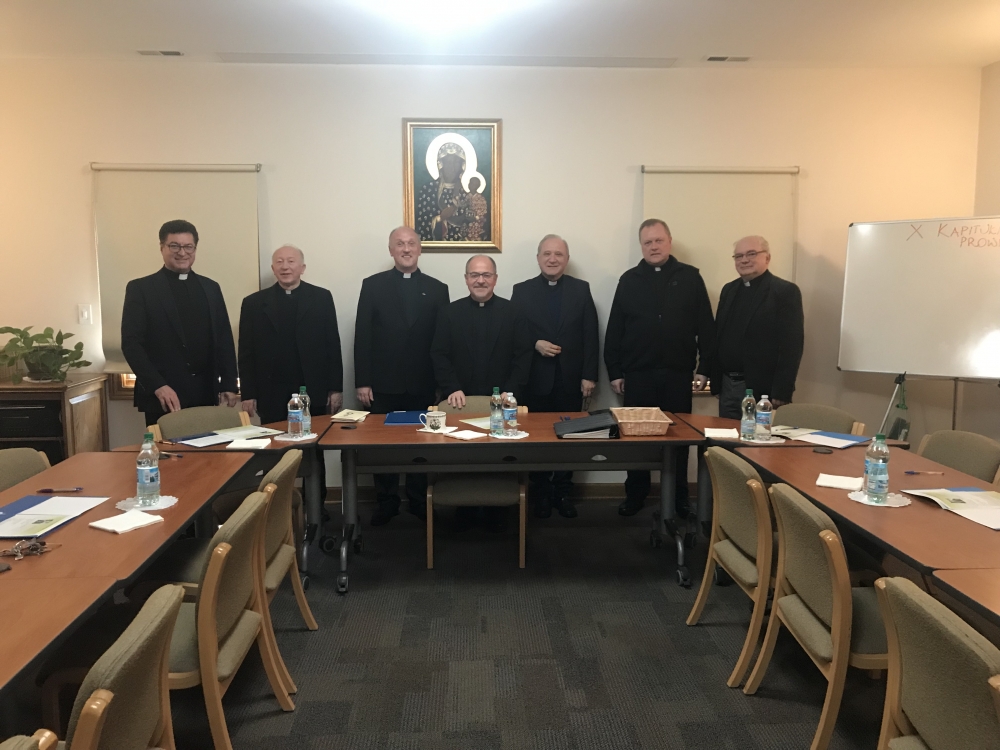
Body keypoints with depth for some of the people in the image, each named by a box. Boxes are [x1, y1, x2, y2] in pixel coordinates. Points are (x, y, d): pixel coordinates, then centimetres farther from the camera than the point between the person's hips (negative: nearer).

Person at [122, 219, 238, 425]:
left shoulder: (211, 288, 13)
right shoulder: (140, 288, 2)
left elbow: (224, 340, 11)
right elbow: (131, 343, -5)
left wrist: (228, 386, 4)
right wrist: (158, 386, -16)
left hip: (206, 395, 3)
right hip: (162, 398, -3)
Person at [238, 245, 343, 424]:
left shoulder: (322, 298, 5)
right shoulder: (254, 303, 7)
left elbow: (333, 346, 4)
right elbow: (247, 353, 6)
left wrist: (336, 389, 0)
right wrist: (248, 395, 1)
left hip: (315, 393, 0)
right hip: (272, 396, 0)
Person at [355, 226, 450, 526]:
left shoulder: (437, 289, 6)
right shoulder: (373, 285, 3)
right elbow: (362, 336, -1)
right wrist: (362, 381, -6)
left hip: (422, 385, 1)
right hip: (383, 384, 0)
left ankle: (419, 501, 22)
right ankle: (386, 502, 21)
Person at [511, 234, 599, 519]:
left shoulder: (581, 289, 5)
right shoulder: (522, 291, 3)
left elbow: (590, 336, 1)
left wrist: (589, 375, -5)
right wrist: (535, 344, -17)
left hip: (571, 378, 1)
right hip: (536, 379, -1)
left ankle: (562, 493, 20)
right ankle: (541, 493, 21)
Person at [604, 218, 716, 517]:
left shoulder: (690, 277, 3)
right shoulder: (629, 280, 5)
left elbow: (706, 326, 2)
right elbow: (614, 330, 3)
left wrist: (704, 367, -3)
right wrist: (615, 371, -1)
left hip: (678, 374, 0)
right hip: (638, 374, 1)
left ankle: (679, 496, 21)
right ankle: (635, 495, 21)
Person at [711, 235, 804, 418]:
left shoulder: (785, 291, -7)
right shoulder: (729, 290, 13)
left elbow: (792, 345, -13)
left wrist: (781, 392, -18)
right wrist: (716, 383, 8)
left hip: (762, 389, -6)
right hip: (727, 386, 6)